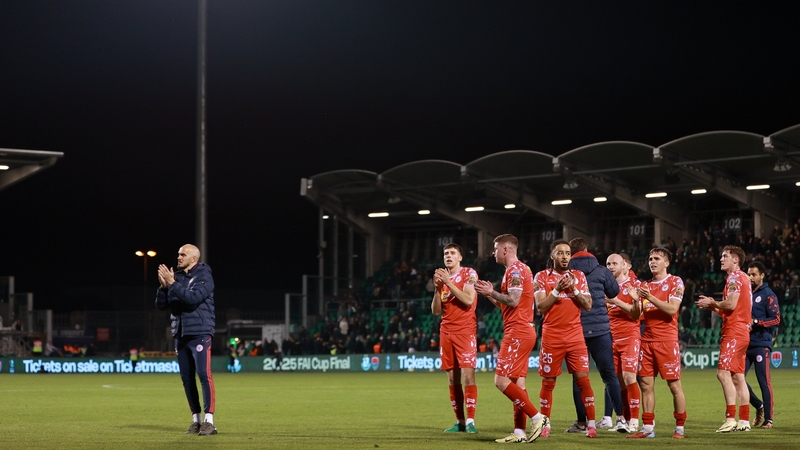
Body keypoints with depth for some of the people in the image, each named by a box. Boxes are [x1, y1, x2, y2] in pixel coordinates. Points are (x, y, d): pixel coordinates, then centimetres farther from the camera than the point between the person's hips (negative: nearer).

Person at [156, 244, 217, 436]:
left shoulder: (204, 276, -6)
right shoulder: (176, 277, 12)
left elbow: (193, 298, -22)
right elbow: (161, 305, 9)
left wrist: (172, 283, -23)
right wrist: (164, 285, -8)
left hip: (200, 333, -7)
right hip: (180, 334, 7)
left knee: (204, 374, -13)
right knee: (187, 378, 7)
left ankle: (209, 421, -14)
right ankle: (196, 420, 15)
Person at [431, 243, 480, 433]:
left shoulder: (469, 274, -2)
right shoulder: (442, 277, 14)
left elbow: (468, 300, -17)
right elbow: (436, 310, 10)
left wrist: (448, 282, -16)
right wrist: (438, 288, -5)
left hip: (465, 331, -6)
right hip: (446, 331, 6)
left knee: (468, 375, -13)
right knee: (453, 378, 5)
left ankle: (470, 421, -13)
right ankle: (459, 421, 10)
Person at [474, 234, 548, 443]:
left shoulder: (515, 270, -11)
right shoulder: (520, 269, 20)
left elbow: (512, 301, -22)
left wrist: (490, 292, -12)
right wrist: (490, 294, 17)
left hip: (517, 332, -10)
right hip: (523, 331, 10)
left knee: (501, 381, -12)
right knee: (517, 382, 7)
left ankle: (537, 418, -12)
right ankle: (519, 431, 6)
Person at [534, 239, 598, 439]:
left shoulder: (579, 276, 8)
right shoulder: (542, 277, 0)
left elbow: (588, 305, 2)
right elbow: (540, 307, -8)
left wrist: (573, 289, -12)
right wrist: (557, 290, -18)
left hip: (575, 335, 1)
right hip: (552, 337, -1)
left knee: (583, 379, -5)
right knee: (548, 381, 4)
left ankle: (591, 424, -2)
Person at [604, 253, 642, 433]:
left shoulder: (634, 284, -2)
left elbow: (637, 313, -10)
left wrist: (616, 302, -17)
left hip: (629, 337, -5)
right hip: (612, 338, 5)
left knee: (629, 377, -13)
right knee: (617, 380, 2)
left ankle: (634, 421, -9)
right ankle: (623, 419, 7)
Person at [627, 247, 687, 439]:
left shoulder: (675, 282, -1)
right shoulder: (644, 285, 15)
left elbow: (672, 309, -13)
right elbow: (635, 316, 11)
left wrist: (650, 298, -21)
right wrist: (636, 300, -8)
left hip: (667, 340, -6)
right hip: (647, 340, 6)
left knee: (674, 384, -4)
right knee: (646, 384, 2)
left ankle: (680, 428, 1)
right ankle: (647, 428, 6)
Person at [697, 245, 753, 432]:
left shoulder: (735, 278, -9)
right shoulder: (743, 278, 22)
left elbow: (731, 305, -21)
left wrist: (712, 302, -6)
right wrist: (713, 307, 13)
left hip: (734, 333, -10)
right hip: (742, 332, 10)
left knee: (724, 373, -15)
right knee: (738, 377, 10)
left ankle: (731, 419, -20)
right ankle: (744, 421, 9)